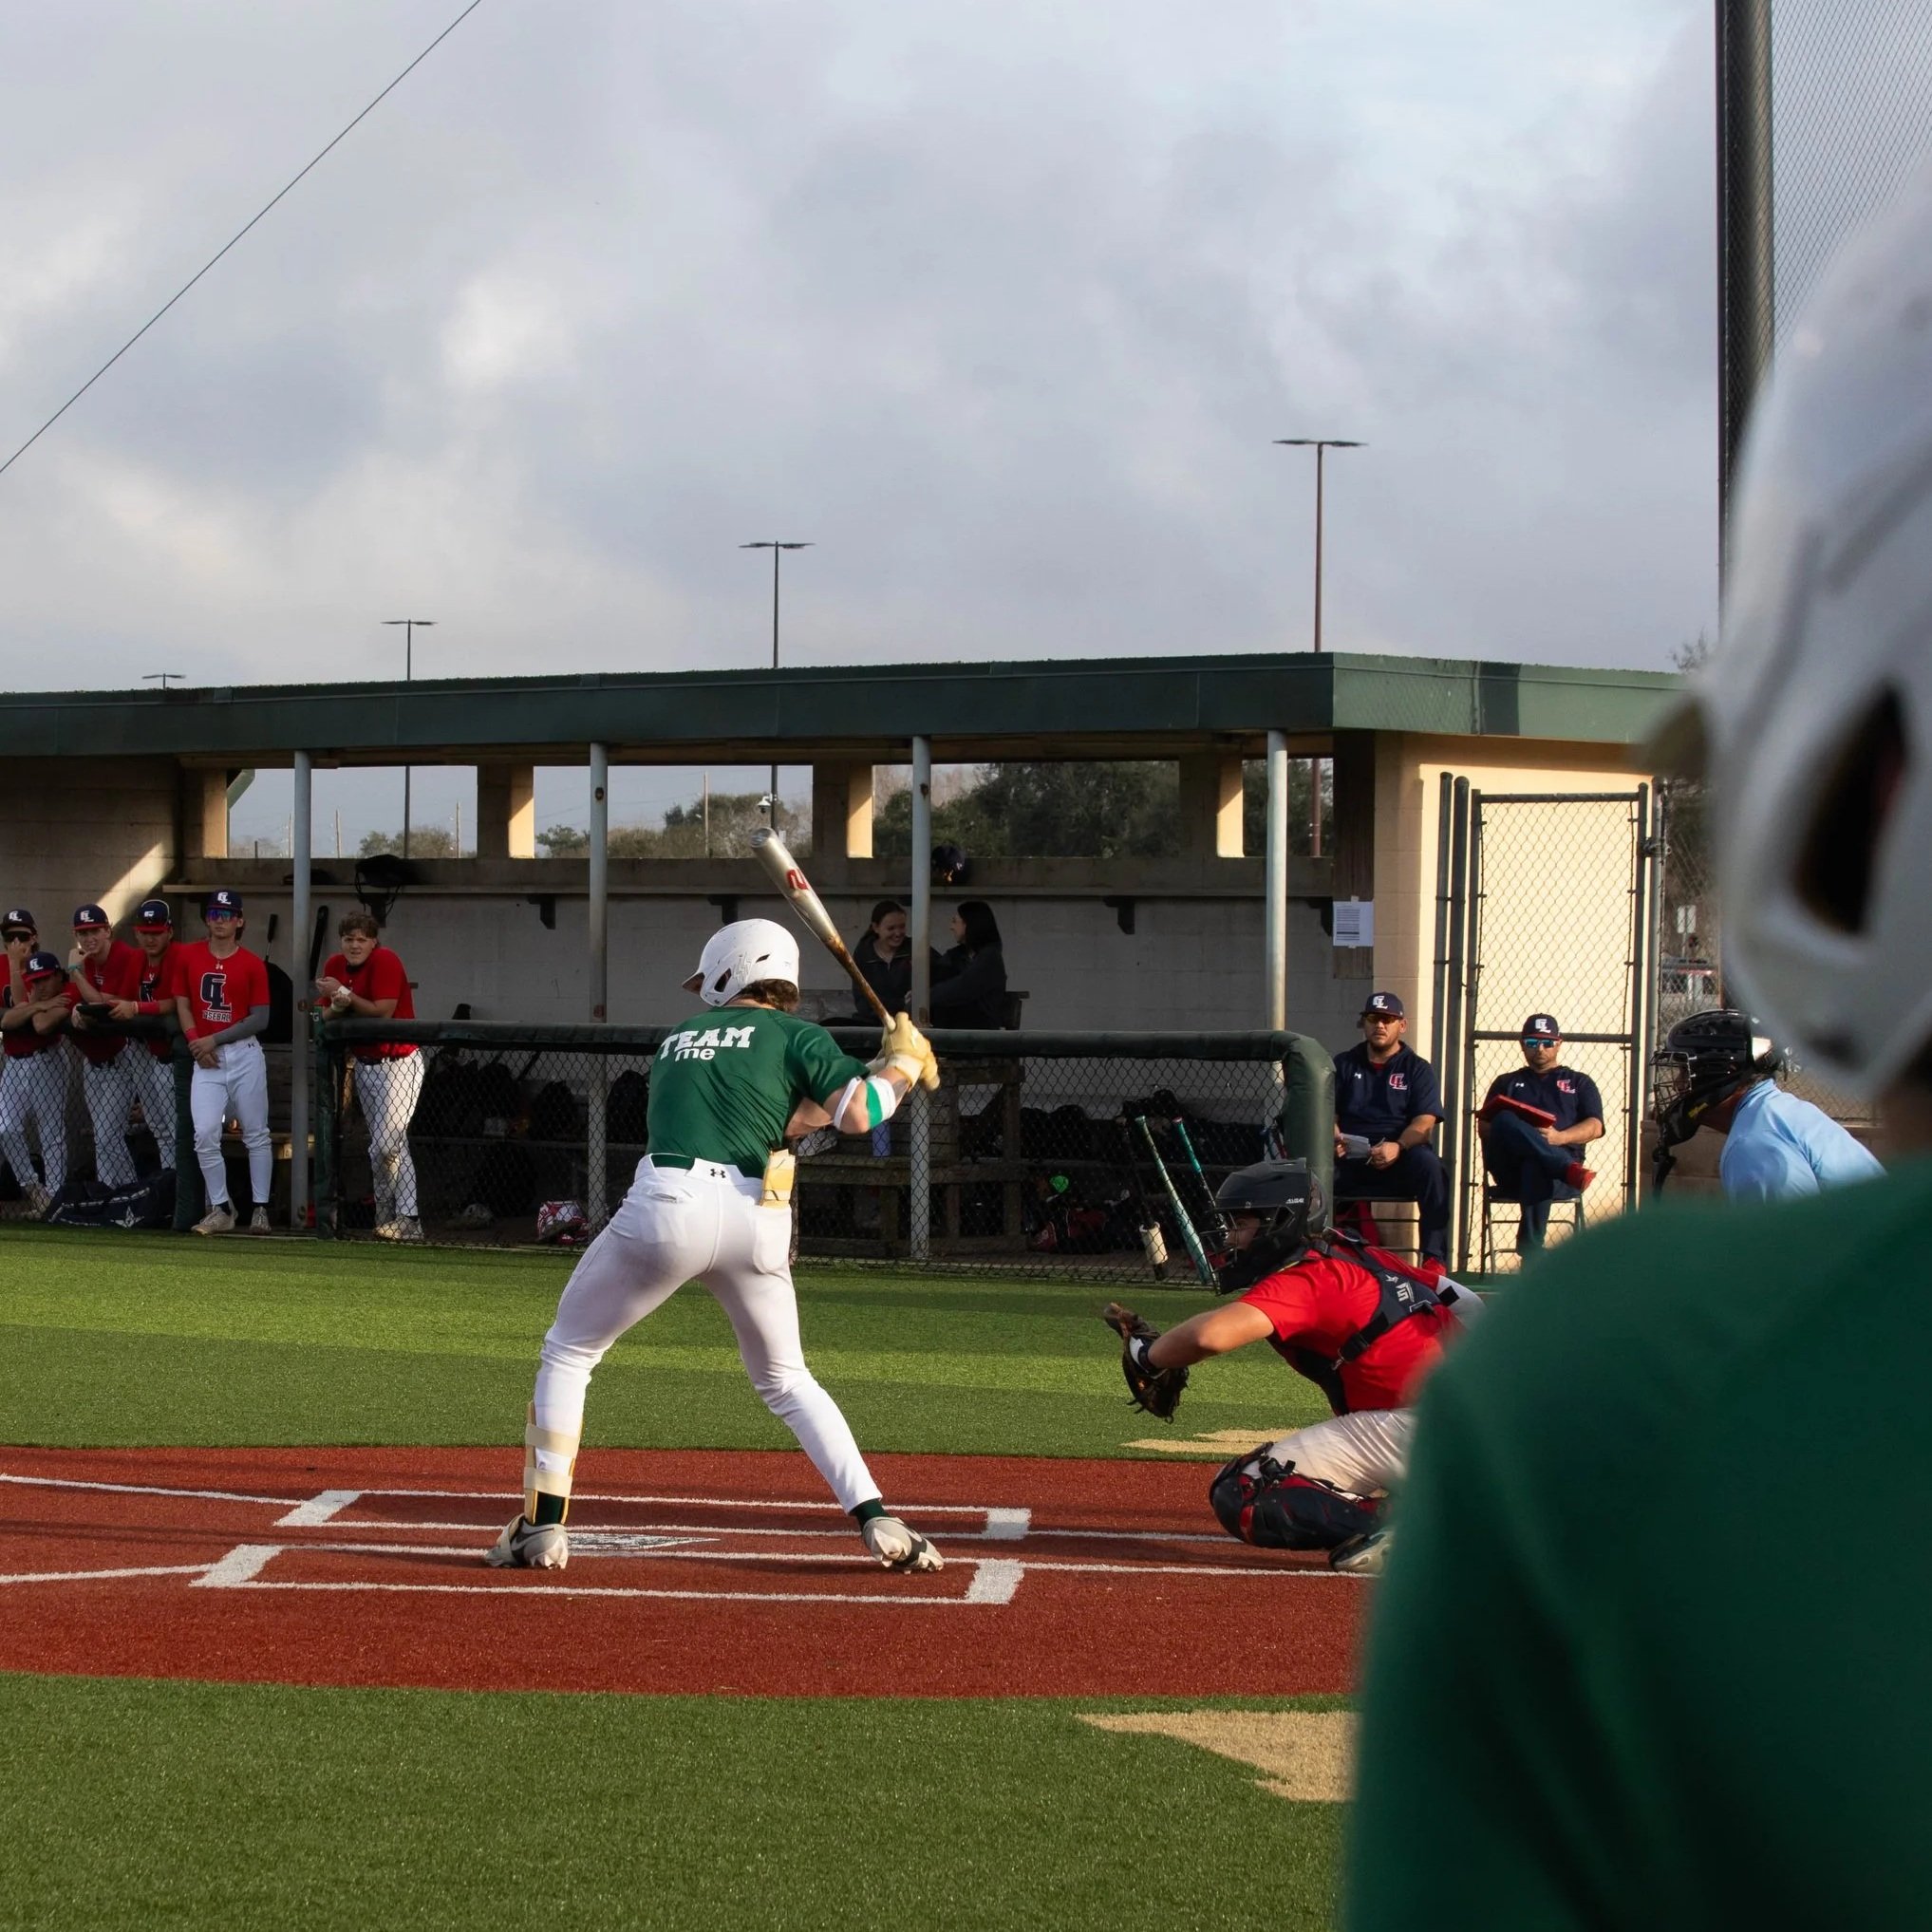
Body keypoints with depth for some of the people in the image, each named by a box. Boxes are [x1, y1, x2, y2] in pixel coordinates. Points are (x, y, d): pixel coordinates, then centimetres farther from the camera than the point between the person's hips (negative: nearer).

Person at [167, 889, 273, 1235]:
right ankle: (221, 1209, 1)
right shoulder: (187, 956, 7)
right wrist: (196, 1042, -8)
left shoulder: (252, 964, 0)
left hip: (245, 1054, -1)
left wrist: (214, 1040, -10)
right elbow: (182, 1003, 8)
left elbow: (260, 1019, -3)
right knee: (205, 1134, -10)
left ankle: (260, 1209, 11)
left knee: (256, 1135, 3)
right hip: (206, 1061, 1)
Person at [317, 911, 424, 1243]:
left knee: (386, 1146, -16)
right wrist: (338, 1005, -13)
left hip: (397, 1062, -8)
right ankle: (389, 1217, 10)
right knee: (387, 1147, 8)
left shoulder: (385, 961, -15)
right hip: (364, 1064, 8)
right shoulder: (335, 965, 7)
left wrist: (345, 994, -17)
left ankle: (405, 1219, -12)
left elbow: (383, 1012, -22)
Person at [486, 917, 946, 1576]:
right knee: (785, 1378, 20)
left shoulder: (677, 1041, 23)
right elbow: (857, 1113, -2)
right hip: (756, 1221, 1)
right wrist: (903, 1062, 16)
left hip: (668, 1206, 0)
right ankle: (879, 1522, 7)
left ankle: (543, 1526, 7)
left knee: (567, 1351, 17)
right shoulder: (793, 1034, 12)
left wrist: (878, 1069, 25)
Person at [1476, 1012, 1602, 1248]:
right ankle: (1569, 1170, -47)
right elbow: (1483, 1128, 18)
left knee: (1536, 1166, -42)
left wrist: (1559, 1138, -12)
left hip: (1559, 1154, -2)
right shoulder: (1507, 1083, 32)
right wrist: (1506, 1133, -7)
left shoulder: (1580, 1083, 27)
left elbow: (1594, 1128, 9)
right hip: (1509, 1171, 2)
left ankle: (1531, 1252, -54)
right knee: (1505, 1121, -34)